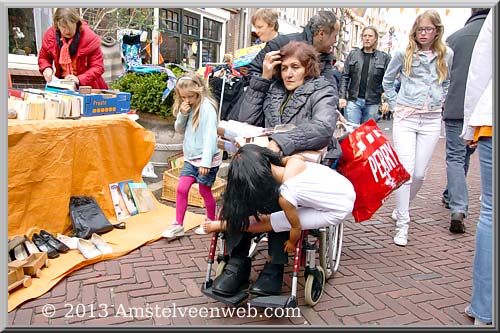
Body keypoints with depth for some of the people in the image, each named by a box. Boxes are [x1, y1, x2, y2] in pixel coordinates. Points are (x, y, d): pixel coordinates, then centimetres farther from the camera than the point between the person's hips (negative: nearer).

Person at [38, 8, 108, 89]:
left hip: (86, 86, -3)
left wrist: (79, 79, -25)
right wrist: (46, 68, -6)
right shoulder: (50, 35, -1)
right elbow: (43, 57, 16)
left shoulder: (90, 38, -13)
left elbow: (98, 67, -12)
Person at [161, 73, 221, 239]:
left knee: (204, 191, 6)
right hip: (191, 158, 7)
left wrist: (206, 161, -26)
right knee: (181, 188, 1)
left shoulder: (207, 107, -17)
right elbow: (180, 130, 10)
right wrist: (182, 114, -10)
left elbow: (210, 135, -22)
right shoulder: (187, 107, 7)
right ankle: (178, 225, 11)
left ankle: (212, 221, 28)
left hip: (207, 159, -7)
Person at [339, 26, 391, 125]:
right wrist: (342, 96, -4)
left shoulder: (384, 57, 5)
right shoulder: (353, 54, 8)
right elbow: (345, 77, 5)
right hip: (353, 100, 0)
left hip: (372, 103, 0)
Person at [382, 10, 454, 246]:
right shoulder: (404, 54, 3)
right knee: (406, 171, -10)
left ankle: (401, 209, 26)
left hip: (432, 120, 2)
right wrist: (395, 105, 7)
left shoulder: (446, 55, 9)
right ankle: (402, 225, -4)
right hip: (405, 118, -2)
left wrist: (440, 101, 11)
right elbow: (387, 81, 14)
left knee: (420, 173, 2)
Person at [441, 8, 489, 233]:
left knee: (455, 157, 3)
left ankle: (458, 209, -10)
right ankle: (451, 196, 35)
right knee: (465, 155, 18)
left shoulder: (455, 36, 2)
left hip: (456, 108, -1)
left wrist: (441, 103, 15)